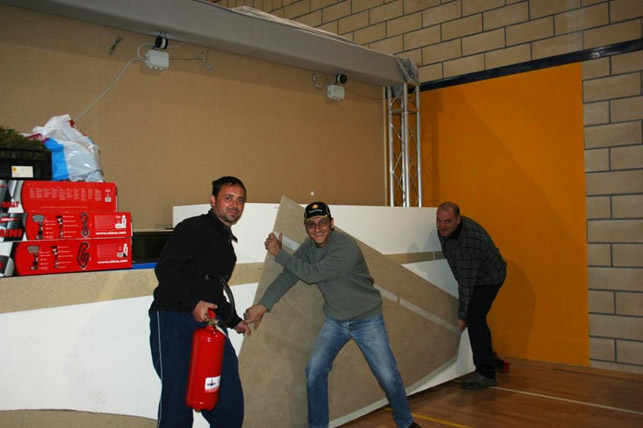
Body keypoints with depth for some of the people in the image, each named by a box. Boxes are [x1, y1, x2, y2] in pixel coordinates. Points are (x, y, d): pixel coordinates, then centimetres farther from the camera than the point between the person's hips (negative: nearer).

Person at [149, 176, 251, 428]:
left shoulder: (226, 242, 22)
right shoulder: (194, 228, -4)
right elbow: (165, 269, -17)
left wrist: (233, 320, 31)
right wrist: (193, 303, -25)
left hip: (208, 322, 8)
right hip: (173, 318, -8)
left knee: (229, 394, 5)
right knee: (177, 392, -8)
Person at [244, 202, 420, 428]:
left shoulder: (346, 247, -27)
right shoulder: (308, 247, -5)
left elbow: (312, 274, -28)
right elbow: (288, 276, -10)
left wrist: (279, 253, -20)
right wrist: (262, 305, -20)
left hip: (367, 320, -5)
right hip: (335, 321, 5)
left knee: (388, 376, 1)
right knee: (314, 371, -3)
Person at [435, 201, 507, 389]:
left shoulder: (467, 241, -36)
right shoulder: (445, 229, -9)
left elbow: (467, 283, -31)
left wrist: (462, 315, -26)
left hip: (488, 277, -9)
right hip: (473, 276, 9)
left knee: (474, 320, -14)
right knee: (474, 319, 14)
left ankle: (486, 374, -6)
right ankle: (487, 359, 30)